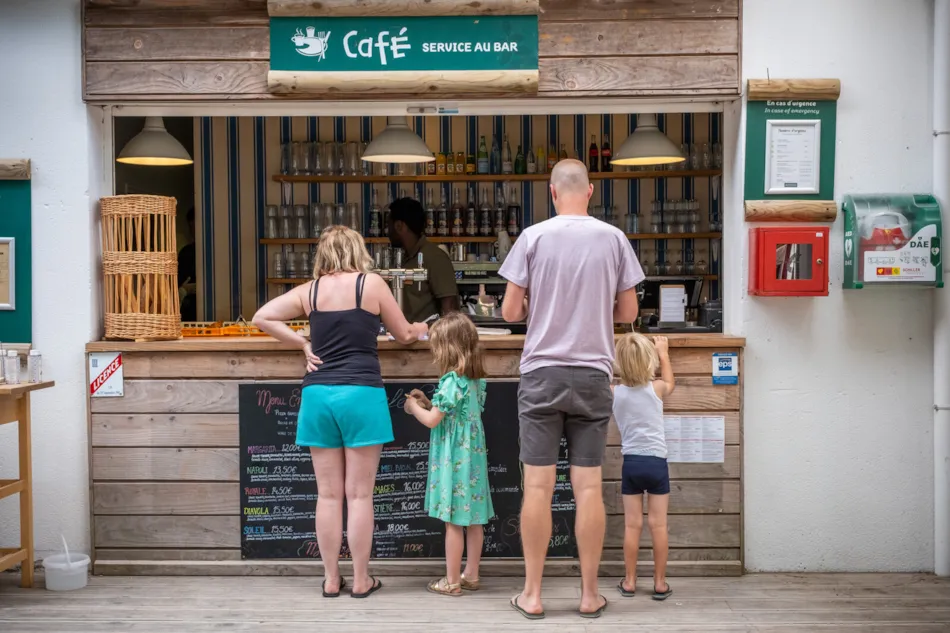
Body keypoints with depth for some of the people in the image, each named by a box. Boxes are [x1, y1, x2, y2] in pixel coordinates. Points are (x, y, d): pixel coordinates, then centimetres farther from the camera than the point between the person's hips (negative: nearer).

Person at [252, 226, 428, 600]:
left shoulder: (309, 291, 8)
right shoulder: (371, 284, 0)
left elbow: (262, 318, 6)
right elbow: (404, 335, 9)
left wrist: (303, 344, 9)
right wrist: (420, 328, 31)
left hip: (318, 395, 3)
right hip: (361, 394, -3)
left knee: (329, 494, 9)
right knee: (359, 494, 3)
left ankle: (331, 579, 15)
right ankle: (361, 580, 10)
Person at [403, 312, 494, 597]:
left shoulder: (452, 381, -18)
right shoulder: (474, 380, 8)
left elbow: (432, 420, -17)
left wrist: (414, 407, 1)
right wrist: (428, 402, 15)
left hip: (454, 460, -9)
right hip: (473, 456, 9)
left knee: (453, 521, -1)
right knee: (473, 520, 13)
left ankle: (452, 582, 7)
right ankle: (471, 574, 22)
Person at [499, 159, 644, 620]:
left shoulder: (533, 237, -4)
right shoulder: (614, 239, 1)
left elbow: (510, 313, -2)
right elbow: (628, 313, 7)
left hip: (542, 373, -1)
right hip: (593, 374, 1)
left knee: (538, 486, 3)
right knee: (589, 487, 6)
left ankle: (532, 594, 10)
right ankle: (590, 594, 13)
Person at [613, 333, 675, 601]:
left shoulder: (614, 393, -2)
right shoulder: (656, 388, -2)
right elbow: (670, 383, 22)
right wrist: (664, 353, 33)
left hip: (631, 463, 1)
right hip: (656, 462, -1)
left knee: (632, 524, 6)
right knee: (658, 524, 3)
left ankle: (630, 582, 11)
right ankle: (660, 583, 8)